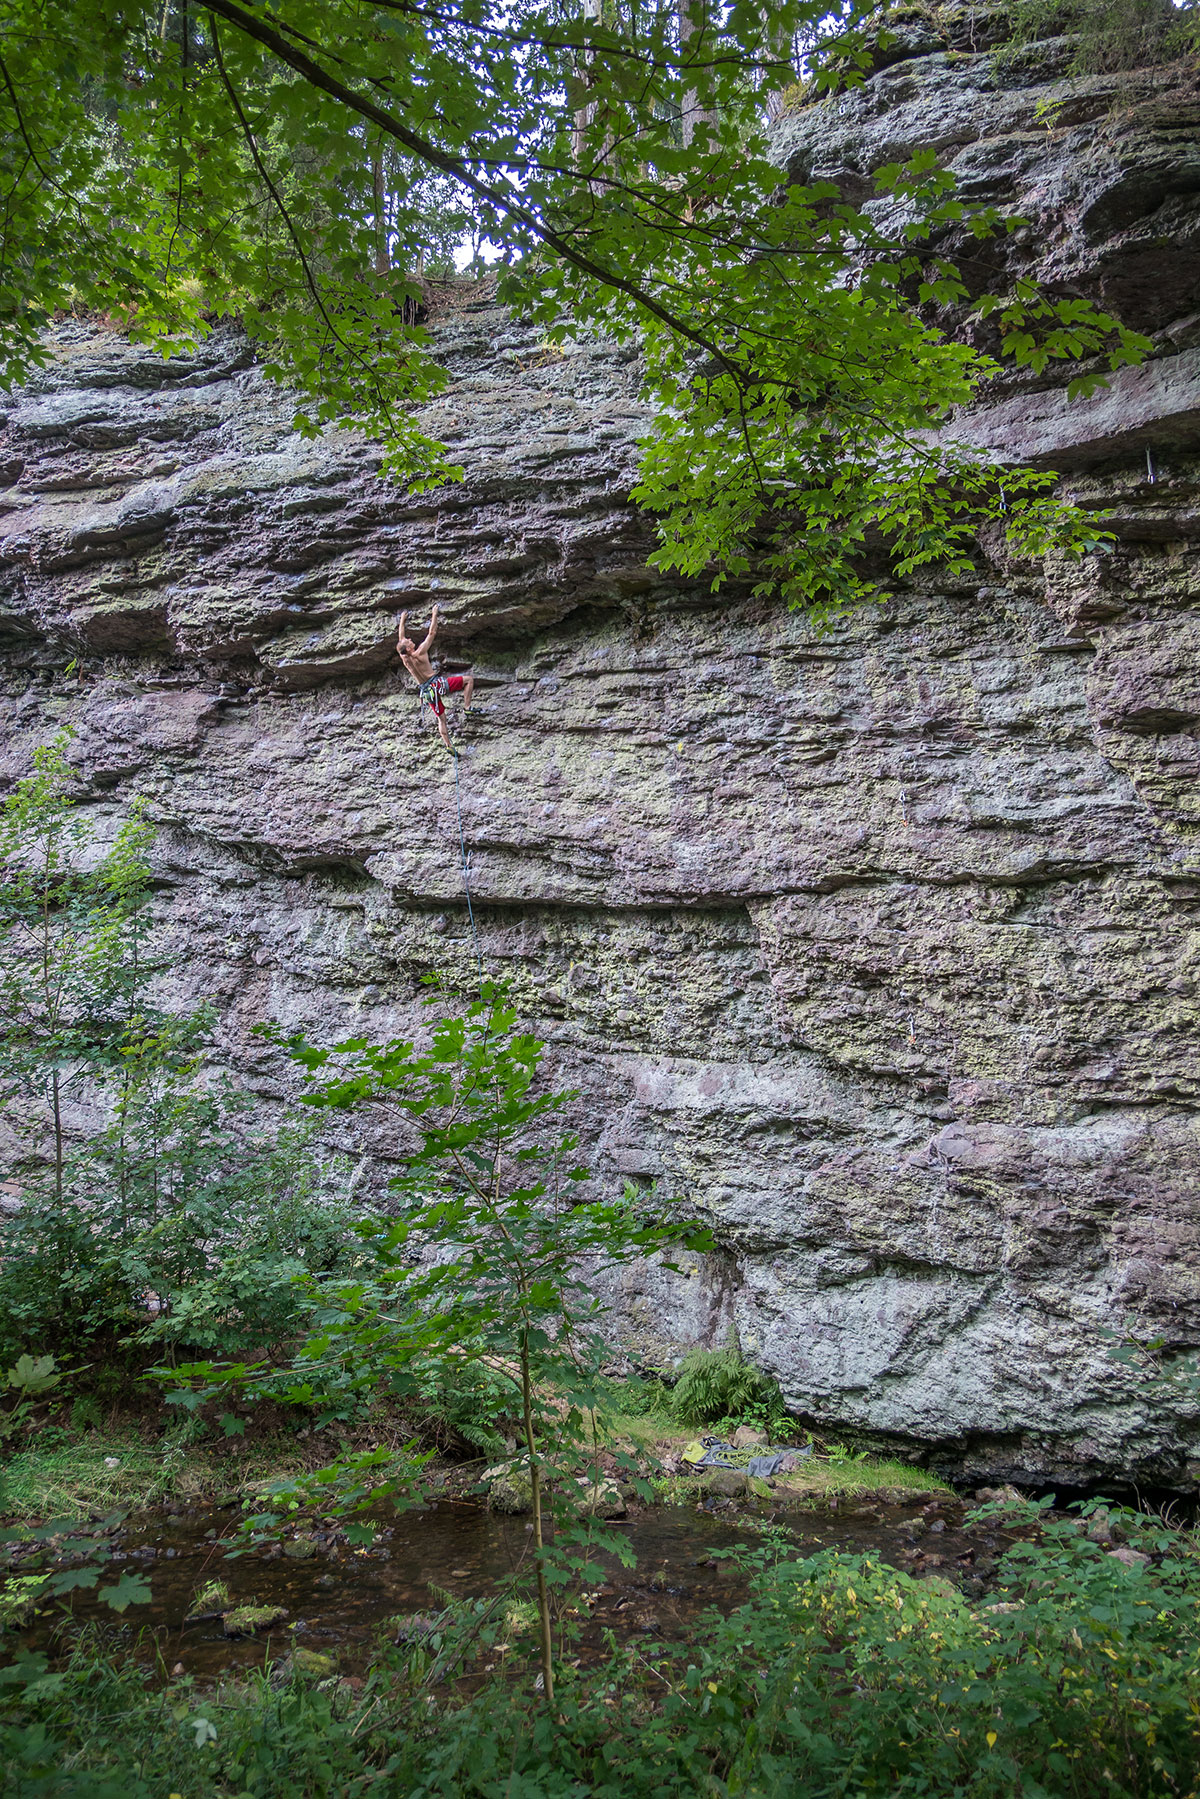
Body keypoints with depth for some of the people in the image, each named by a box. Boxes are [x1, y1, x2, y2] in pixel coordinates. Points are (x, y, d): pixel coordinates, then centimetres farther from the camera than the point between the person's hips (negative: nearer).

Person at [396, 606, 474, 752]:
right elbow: (432, 633, -10)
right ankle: (467, 706, -7)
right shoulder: (419, 653, -17)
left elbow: (400, 637, 16)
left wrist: (402, 620, 28)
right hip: (436, 684, -6)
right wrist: (434, 614, 1)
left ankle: (448, 745, 9)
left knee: (441, 719, 15)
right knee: (469, 679, 1)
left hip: (426, 691, 6)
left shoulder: (403, 657, -1)